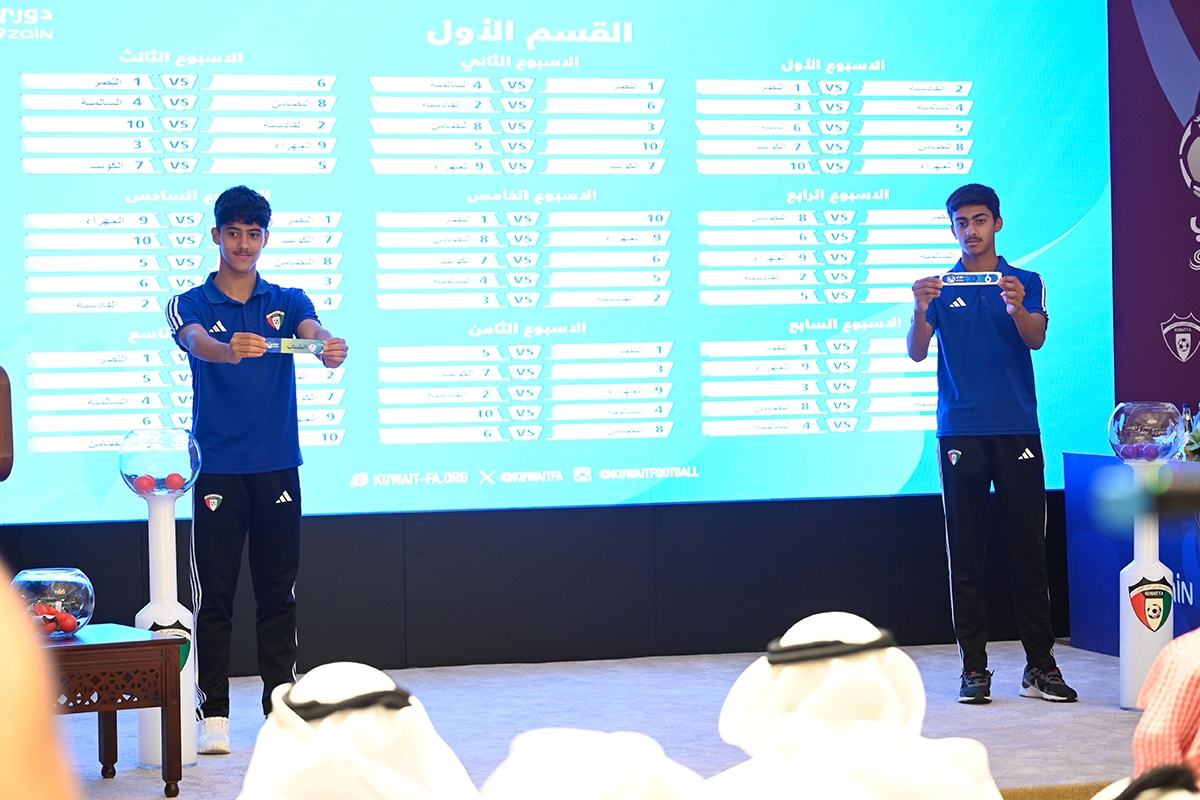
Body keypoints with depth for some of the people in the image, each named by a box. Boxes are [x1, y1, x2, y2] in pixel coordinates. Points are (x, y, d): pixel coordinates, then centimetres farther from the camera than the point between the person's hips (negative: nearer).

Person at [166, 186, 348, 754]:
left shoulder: (287, 302, 9)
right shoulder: (193, 304, 2)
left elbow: (314, 333, -12)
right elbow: (196, 343, -20)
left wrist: (330, 348, -38)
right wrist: (229, 350, -44)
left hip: (278, 467, 2)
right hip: (217, 469, -2)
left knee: (278, 592, 6)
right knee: (213, 594, -1)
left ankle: (281, 708, 12)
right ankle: (212, 713, 4)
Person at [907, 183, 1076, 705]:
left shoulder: (1025, 282, 8)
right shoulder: (940, 288, 10)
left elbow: (1036, 339, -8)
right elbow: (916, 353, 0)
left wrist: (1017, 308, -30)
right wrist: (920, 310, -20)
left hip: (1017, 429, 0)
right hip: (959, 432, 1)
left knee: (1028, 547, -1)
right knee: (965, 552, 0)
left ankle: (1040, 664, 2)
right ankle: (974, 666, 3)